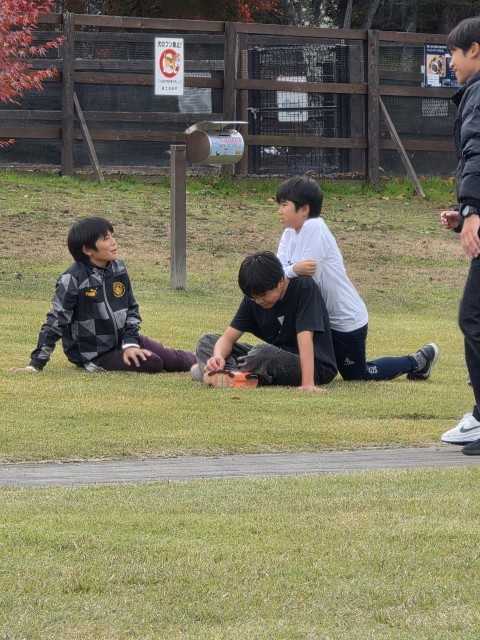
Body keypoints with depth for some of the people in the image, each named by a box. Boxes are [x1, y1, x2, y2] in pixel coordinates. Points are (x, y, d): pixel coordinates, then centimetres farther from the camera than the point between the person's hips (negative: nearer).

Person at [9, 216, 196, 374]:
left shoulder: (118, 269, 0)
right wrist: (36, 364, -18)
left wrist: (130, 343, -8)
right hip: (94, 354, -6)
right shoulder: (72, 280, -19)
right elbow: (55, 322, -17)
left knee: (174, 361, -1)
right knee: (151, 364, -23)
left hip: (123, 340, 6)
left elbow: (131, 309, 7)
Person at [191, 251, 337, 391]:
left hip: (317, 367, -7)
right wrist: (218, 357, -28)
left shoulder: (304, 288, -19)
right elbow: (228, 337, -4)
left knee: (263, 352, -37)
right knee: (207, 341, -1)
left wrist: (308, 383, -37)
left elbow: (305, 337, -29)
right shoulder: (253, 297, -1)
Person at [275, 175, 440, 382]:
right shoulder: (289, 233, 2)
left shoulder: (314, 228, -23)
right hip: (322, 317, 8)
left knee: (357, 375, 6)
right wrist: (294, 270, -29)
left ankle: (417, 362, 23)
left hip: (347, 320, -8)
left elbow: (309, 279, -29)